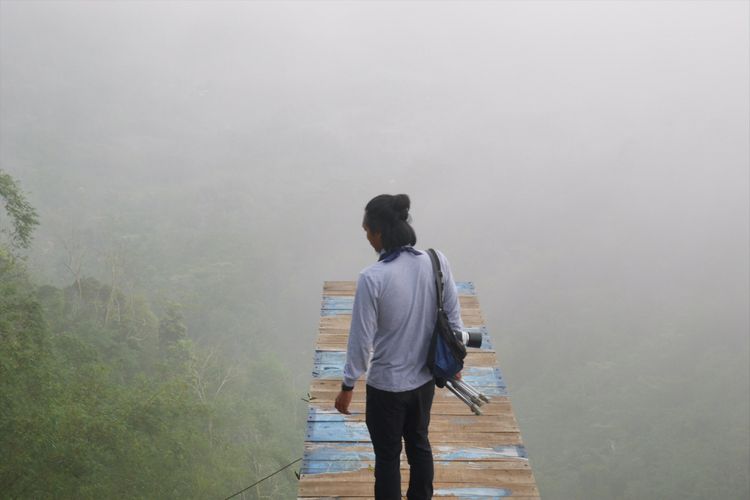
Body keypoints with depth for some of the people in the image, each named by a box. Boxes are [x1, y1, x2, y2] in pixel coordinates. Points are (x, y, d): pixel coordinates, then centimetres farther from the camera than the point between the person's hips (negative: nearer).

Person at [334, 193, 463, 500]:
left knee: (387, 456, 15)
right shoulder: (437, 261, -11)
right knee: (419, 443, 26)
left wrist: (348, 385, -5)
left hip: (386, 385, -5)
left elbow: (361, 339, -18)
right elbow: (453, 316, 0)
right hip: (425, 377, 5)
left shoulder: (372, 278, -26)